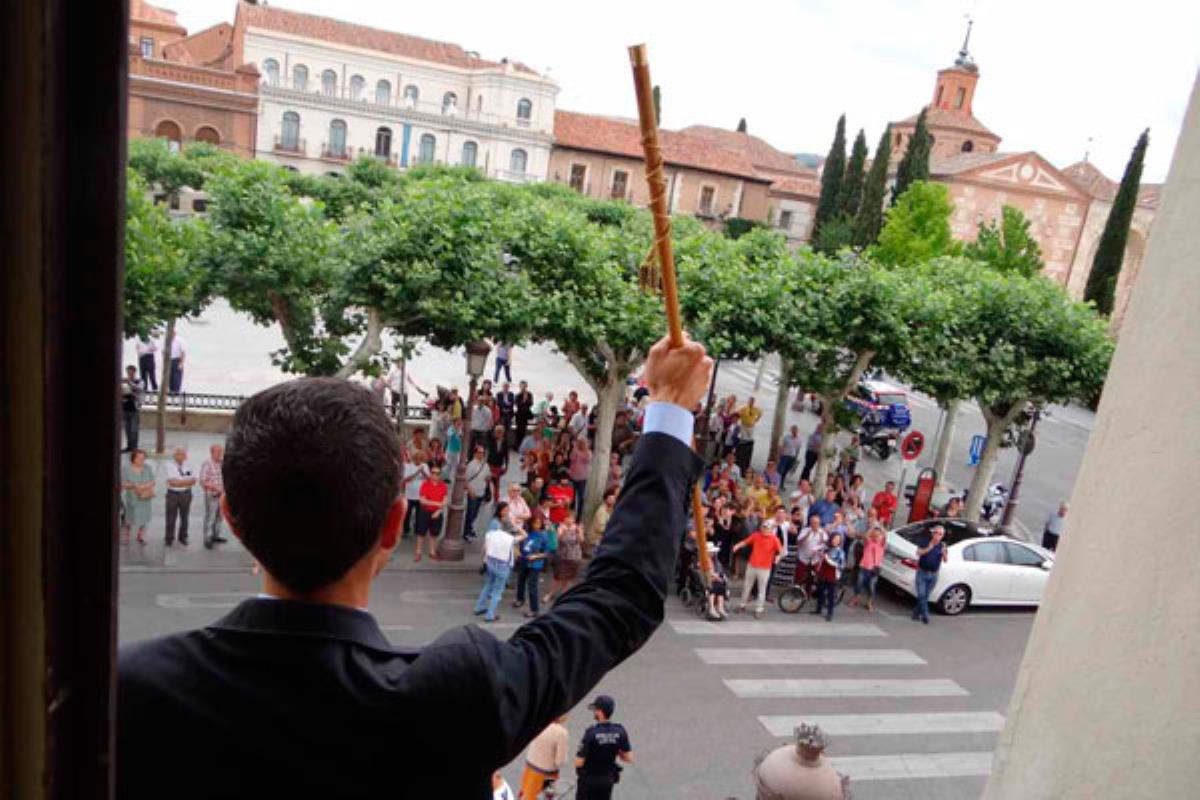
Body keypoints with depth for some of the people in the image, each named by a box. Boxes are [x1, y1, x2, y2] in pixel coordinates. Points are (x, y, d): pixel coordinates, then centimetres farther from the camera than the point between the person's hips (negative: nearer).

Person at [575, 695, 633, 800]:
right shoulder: (620, 731, -12)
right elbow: (629, 758, -6)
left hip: (588, 779, -4)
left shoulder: (591, 733, -27)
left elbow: (579, 762, -22)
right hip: (607, 780, 4)